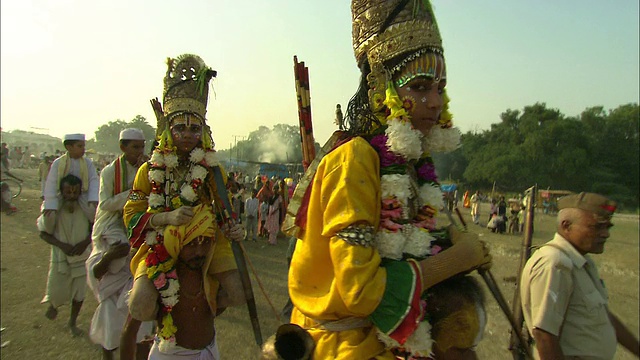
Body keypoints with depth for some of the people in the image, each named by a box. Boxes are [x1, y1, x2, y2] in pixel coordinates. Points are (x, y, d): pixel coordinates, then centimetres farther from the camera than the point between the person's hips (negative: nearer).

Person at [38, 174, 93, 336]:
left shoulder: (86, 209, -17)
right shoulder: (53, 209, -19)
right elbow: (44, 233, -8)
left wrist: (85, 242, -19)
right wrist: (62, 245, -22)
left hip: (82, 257, 1)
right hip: (60, 258, -1)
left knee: (79, 294, 13)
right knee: (57, 295, 8)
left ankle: (72, 322, 39)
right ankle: (53, 304, 46)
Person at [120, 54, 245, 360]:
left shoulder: (213, 171, 3)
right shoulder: (151, 170, 0)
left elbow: (223, 213, 11)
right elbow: (131, 214, -4)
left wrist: (233, 230, -11)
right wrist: (167, 217, -21)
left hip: (206, 243, 2)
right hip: (160, 246, -1)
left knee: (237, 294, -13)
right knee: (142, 306, -22)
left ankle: (199, 318, 21)